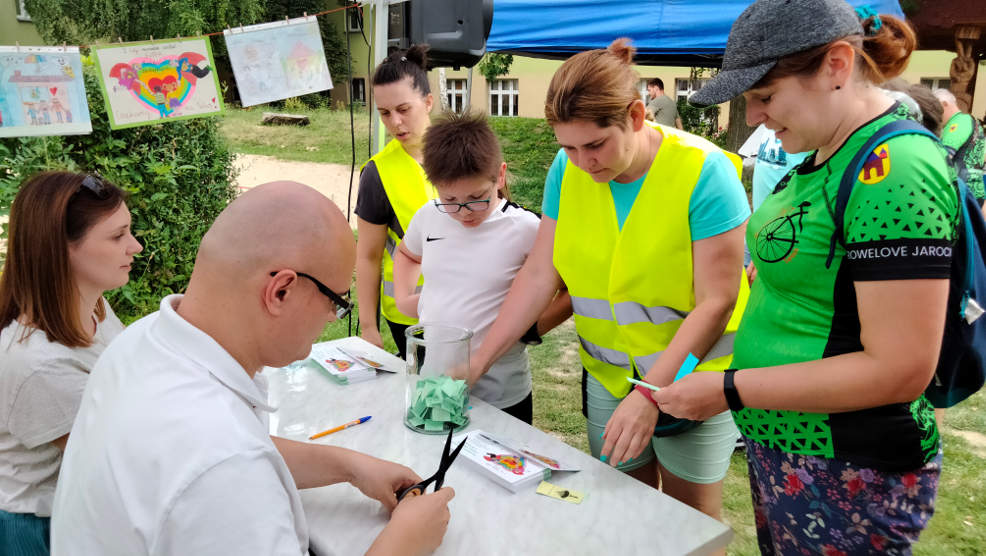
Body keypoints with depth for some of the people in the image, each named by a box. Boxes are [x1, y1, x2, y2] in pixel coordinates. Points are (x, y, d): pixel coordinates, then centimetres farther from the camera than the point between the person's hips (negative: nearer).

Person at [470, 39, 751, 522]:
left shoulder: (703, 173, -21)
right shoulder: (567, 172, -6)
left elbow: (716, 302, -20)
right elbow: (539, 274, -5)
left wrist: (651, 393, -27)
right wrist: (479, 361, -10)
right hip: (607, 376, 4)